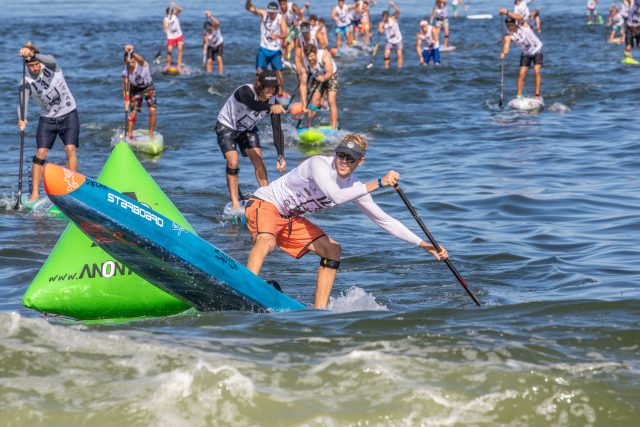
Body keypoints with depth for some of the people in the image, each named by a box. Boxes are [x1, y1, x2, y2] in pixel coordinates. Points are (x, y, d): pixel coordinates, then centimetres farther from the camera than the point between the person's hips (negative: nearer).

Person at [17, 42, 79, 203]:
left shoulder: (51, 68, -12)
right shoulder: (26, 82, -10)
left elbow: (50, 60, -37)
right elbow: (23, 103, -19)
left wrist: (33, 54, -56)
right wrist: (22, 120, -41)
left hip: (68, 114, -2)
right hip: (47, 118, 2)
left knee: (70, 149, -14)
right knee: (40, 153, -7)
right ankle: (35, 193, -3)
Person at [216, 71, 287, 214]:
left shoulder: (273, 102, -20)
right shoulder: (245, 91, -34)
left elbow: (277, 130, -20)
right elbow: (252, 105, -57)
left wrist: (281, 157, -30)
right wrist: (270, 107, -78)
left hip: (247, 129, 4)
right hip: (226, 127, -4)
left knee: (258, 159, -12)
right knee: (233, 161, -19)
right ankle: (235, 203, -10)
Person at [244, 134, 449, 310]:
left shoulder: (354, 187, -2)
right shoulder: (319, 164, -24)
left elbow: (383, 219, 3)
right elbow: (336, 196, -41)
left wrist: (423, 244, -1)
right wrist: (378, 183, -39)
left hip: (289, 218, 8)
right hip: (264, 204, -8)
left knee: (332, 249, 3)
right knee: (267, 242, -37)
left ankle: (319, 312, 1)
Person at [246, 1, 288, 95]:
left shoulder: (281, 19, -12)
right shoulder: (263, 14, -6)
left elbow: (285, 34, -21)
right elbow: (249, 8, -10)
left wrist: (276, 35, -41)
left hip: (276, 50, -2)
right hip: (264, 48, 2)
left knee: (278, 71, -5)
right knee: (259, 70, -5)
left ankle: (280, 91, 7)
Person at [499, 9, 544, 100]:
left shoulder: (522, 25, -23)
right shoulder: (508, 35, -20)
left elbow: (519, 18, -46)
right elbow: (506, 44, -39)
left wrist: (507, 13, -60)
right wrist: (504, 53, -61)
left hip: (536, 50, -3)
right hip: (525, 53, 3)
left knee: (536, 72, -14)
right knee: (522, 74, -6)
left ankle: (537, 95, -9)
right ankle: (519, 96, -2)